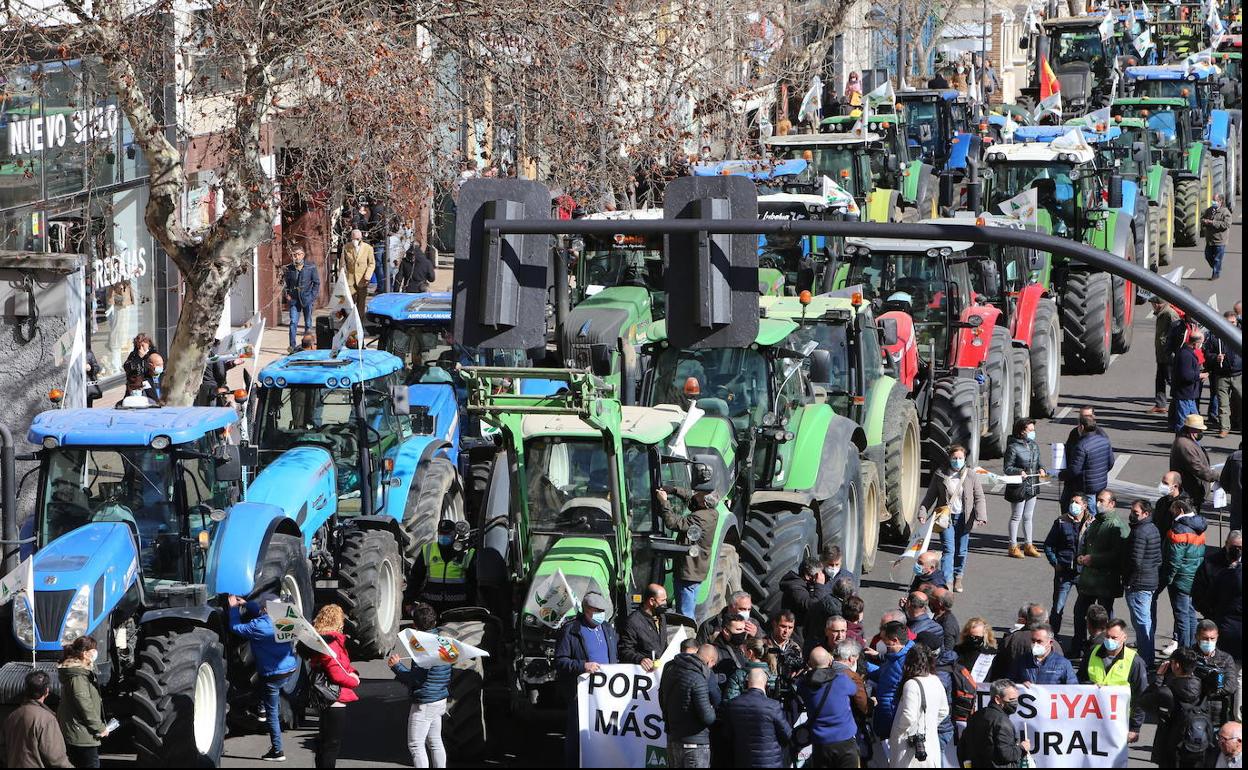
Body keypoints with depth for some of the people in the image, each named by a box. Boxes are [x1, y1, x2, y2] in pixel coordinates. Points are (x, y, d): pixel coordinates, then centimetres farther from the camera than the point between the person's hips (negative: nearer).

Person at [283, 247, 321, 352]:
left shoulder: (311, 267, 0)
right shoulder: (288, 269, 4)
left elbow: (317, 283, 4)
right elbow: (285, 284, 16)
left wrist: (313, 297, -4)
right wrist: (286, 294, 0)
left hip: (307, 298, -1)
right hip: (294, 299, 1)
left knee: (308, 323, 5)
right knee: (293, 322, -8)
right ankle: (292, 346, -9)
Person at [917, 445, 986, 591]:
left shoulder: (971, 476, 0)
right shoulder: (940, 476, 0)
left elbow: (979, 498, 0)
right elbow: (930, 496, 7)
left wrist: (981, 516, -13)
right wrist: (923, 512, -4)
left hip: (963, 518, 1)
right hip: (946, 517, -1)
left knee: (961, 551, 9)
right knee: (948, 549, -10)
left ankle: (958, 578, 28)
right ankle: (947, 581, -15)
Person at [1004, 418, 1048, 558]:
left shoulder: (1034, 445, 7)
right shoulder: (1013, 447, -14)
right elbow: (1007, 469, -13)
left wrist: (1042, 470, -4)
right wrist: (1019, 472, -30)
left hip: (1032, 487, 7)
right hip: (1018, 488, -7)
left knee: (1028, 517, 15)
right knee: (1016, 517, 3)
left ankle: (1028, 545, 24)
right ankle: (1013, 546, 11)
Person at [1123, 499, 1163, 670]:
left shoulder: (1140, 532, -19)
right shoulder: (1154, 529, 12)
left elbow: (1135, 561, -23)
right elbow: (1158, 558, 18)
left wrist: (1128, 581, -13)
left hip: (1138, 585, -10)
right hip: (1153, 583, 10)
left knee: (1141, 623, -6)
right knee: (1149, 622, 17)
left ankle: (1145, 661, -5)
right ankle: (1150, 659, 25)